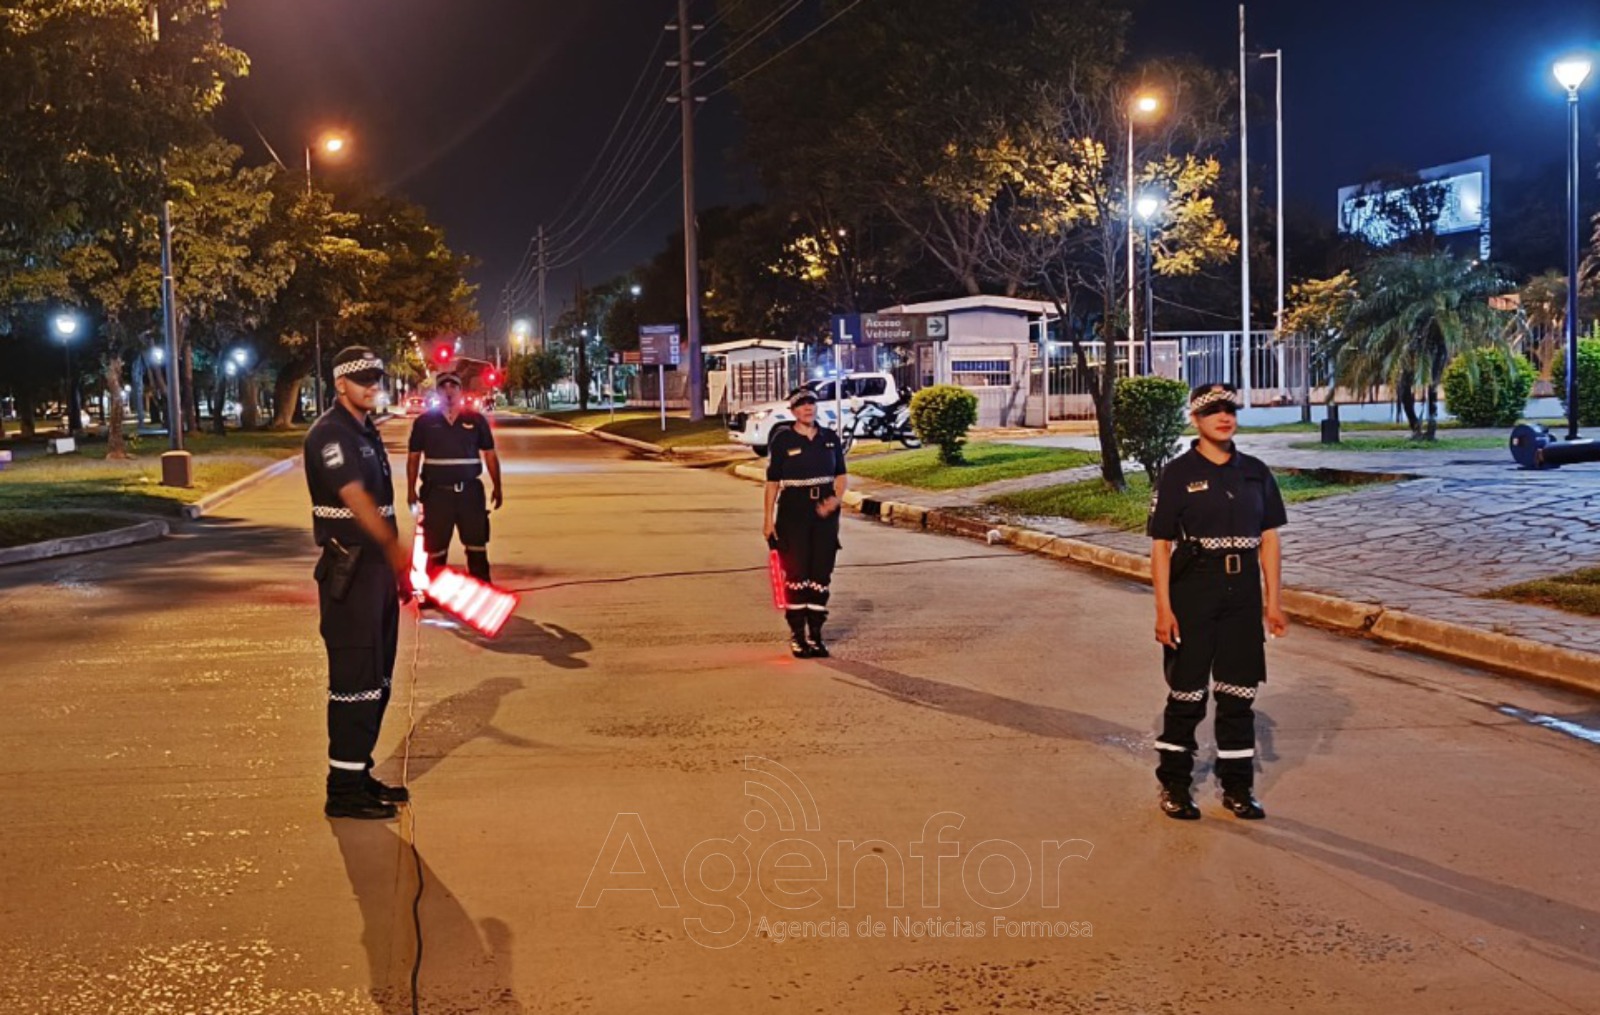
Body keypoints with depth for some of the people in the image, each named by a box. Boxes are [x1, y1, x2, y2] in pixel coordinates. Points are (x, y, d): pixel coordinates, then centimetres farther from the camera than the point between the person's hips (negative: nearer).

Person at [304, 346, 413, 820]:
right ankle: (343, 790, -1)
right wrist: (397, 552, -36)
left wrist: (399, 568, 18)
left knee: (377, 678, 14)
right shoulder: (329, 433, -13)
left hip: (378, 567, 10)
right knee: (354, 679, -7)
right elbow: (355, 500, -25)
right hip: (349, 570, -9)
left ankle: (359, 774, 24)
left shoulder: (367, 431, 17)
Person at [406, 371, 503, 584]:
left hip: (470, 491, 0)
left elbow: (490, 455, 7)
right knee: (436, 549, 7)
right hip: (436, 493, 0)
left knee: (477, 546, 5)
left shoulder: (476, 420, 3)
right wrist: (411, 490, 2)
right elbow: (414, 458, 7)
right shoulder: (424, 422, 2)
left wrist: (497, 488, 4)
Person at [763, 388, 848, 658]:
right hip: (793, 513, -3)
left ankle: (816, 636, 15)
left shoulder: (831, 438, 6)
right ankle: (797, 636, 7)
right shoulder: (782, 440, -4)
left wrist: (836, 498, -7)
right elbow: (772, 481, -2)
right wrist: (768, 519, -6)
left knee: (821, 575, 6)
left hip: (825, 514, 4)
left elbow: (841, 475, 12)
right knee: (796, 575, -2)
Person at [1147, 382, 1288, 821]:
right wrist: (1163, 607, -12)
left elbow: (1269, 539, 9)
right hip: (1193, 591, -4)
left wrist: (1273, 600, 4)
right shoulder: (1178, 474, -5)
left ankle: (1237, 786, 21)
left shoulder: (1255, 472, 7)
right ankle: (1174, 785, 17)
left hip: (1243, 591, 4)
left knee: (1239, 691, 9)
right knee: (1186, 690, 3)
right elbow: (1160, 545, -6)